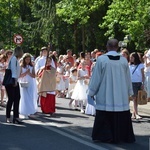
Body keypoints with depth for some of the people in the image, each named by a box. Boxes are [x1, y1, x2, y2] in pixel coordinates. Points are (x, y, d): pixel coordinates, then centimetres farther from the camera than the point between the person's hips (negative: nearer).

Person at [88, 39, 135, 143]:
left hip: (105, 95, -2)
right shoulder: (123, 60, -2)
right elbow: (128, 78, 6)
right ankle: (124, 136, 16)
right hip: (121, 95, 2)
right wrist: (129, 92, 18)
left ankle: (104, 136, 8)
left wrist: (92, 92, 5)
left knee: (104, 117, 7)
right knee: (121, 117, 10)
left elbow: (96, 77, -5)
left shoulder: (101, 59, -10)